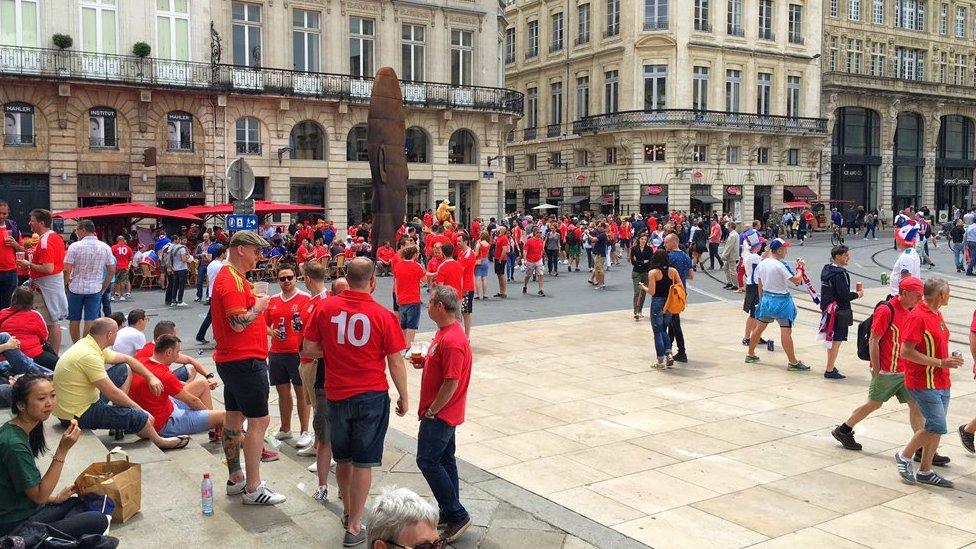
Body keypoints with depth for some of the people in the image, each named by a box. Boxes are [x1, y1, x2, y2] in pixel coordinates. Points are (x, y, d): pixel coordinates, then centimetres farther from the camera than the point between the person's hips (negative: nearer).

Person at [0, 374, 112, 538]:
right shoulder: (13, 444, -24)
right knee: (99, 521, -15)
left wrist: (55, 498, 12)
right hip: (16, 529, -10)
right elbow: (39, 495, -20)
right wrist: (62, 450, -24)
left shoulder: (15, 430, 6)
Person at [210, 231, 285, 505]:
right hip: (245, 360, -11)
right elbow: (239, 323, -26)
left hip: (232, 360, 11)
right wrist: (259, 307, -12)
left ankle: (236, 478, 26)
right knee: (259, 421, -7)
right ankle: (253, 488, -1)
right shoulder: (232, 281, -18)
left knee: (234, 418, 15)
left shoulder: (235, 277, 15)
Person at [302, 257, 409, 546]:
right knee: (363, 462, 6)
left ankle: (348, 511, 39)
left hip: (336, 395, 3)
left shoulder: (324, 308, -6)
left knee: (343, 458, 21)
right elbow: (396, 363, -7)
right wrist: (403, 397, 5)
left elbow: (308, 349, 0)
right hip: (372, 395, -3)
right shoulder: (383, 315, -13)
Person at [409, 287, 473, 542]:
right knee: (444, 459, 16)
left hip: (440, 414, -10)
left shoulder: (452, 340, -25)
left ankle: (457, 515, 1)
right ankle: (450, 512, 27)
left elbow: (452, 382, -25)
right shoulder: (445, 332, 8)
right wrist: (424, 362, 3)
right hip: (445, 413, 10)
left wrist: (431, 411, -17)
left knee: (427, 461, -6)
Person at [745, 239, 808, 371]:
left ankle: (750, 354, 30)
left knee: (759, 327, 18)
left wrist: (761, 299, 21)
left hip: (766, 299, 7)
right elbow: (796, 280, -18)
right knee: (786, 332, -3)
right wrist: (799, 268, -1)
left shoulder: (762, 263, 1)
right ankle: (793, 362, 2)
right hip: (781, 301, -7)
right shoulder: (780, 265, -20)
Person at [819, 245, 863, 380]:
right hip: (839, 312, -9)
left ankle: (831, 367, 28)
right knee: (836, 341, -3)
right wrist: (857, 294, -5)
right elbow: (844, 295, -23)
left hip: (828, 309, 9)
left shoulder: (826, 270, 8)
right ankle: (830, 371, 1)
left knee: (831, 340, 18)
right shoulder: (840, 274, -20)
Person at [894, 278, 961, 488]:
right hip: (924, 383, -9)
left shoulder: (937, 314, 13)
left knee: (936, 428, 11)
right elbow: (906, 351, -22)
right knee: (937, 427, -11)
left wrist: (949, 359, 5)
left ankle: (925, 471, 20)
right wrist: (941, 362, -20)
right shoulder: (918, 316, -17)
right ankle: (904, 456, 8)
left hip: (941, 383, 9)